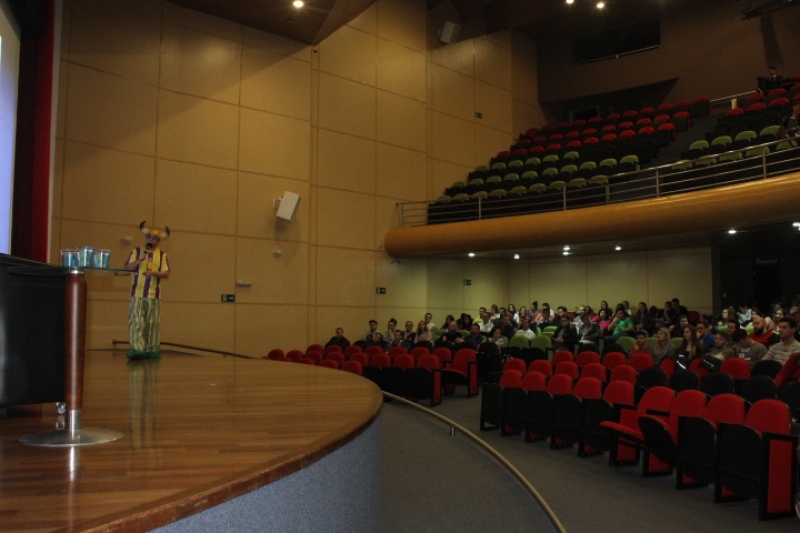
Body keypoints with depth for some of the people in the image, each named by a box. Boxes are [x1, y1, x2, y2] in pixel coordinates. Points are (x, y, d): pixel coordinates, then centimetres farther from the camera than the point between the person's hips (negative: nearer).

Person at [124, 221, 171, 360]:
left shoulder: (162, 255, 9)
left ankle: (152, 350, 13)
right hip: (137, 294, -1)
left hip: (154, 295, 1)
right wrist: (139, 261, -15)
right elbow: (127, 268, 0)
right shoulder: (136, 251, 7)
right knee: (137, 322, -8)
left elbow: (167, 274, 2)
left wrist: (155, 273, -16)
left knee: (153, 323, 5)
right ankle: (137, 349, -10)